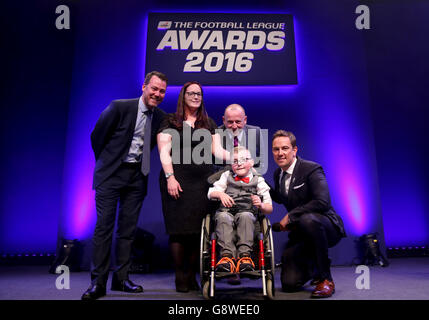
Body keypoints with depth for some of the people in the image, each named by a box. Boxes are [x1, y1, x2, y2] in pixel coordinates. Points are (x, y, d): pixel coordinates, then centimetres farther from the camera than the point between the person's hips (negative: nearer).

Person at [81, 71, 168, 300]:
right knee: (104, 225, -5)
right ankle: (98, 282, 4)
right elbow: (96, 136, 0)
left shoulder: (160, 117, 5)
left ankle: (121, 279, 18)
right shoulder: (119, 107, -8)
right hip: (111, 173, -4)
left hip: (137, 176, 4)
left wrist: (140, 164, 10)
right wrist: (106, 163, 7)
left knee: (128, 228, 7)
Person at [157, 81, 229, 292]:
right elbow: (164, 152, 1)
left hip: (203, 180, 3)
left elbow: (217, 150, 11)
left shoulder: (209, 124, 20)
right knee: (179, 229, -6)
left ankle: (192, 276, 12)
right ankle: (180, 277, 7)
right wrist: (170, 177, -10)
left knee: (199, 229, -1)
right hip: (177, 180, -3)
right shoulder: (170, 121, 9)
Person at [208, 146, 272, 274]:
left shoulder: (258, 180, 13)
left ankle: (244, 255, -38)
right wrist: (220, 194, -8)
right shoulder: (226, 176, 19)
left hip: (247, 214, -1)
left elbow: (269, 209, 11)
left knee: (245, 216, -35)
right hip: (227, 212, 1)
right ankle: (227, 255, -38)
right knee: (223, 217, -33)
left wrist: (261, 205, -12)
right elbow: (211, 193, 13)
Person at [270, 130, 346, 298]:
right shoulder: (278, 173, 6)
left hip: (327, 227, -5)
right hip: (300, 234, 6)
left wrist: (290, 216, -24)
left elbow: (322, 202, -28)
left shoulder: (312, 169, -15)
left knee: (307, 219, -41)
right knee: (289, 284, -6)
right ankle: (313, 268, 31)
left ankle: (326, 279, -19)